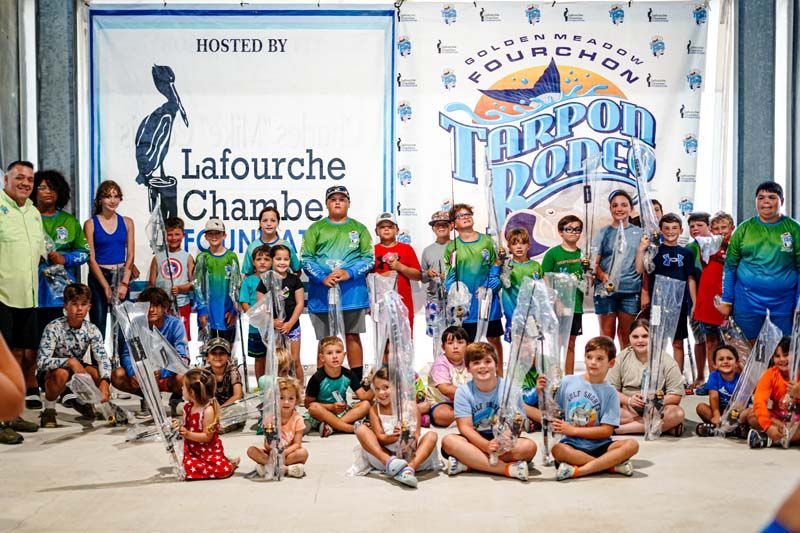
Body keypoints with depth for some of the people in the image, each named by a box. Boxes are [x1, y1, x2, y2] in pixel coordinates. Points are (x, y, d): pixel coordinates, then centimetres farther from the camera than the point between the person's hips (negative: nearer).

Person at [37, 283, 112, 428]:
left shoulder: (92, 330, -14)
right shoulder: (53, 328, -24)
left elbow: (103, 358, -25)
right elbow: (42, 361, -31)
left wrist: (104, 382, -42)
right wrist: (70, 361, -41)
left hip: (77, 367, 4)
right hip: (52, 373, -4)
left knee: (97, 373, -25)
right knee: (61, 373, -37)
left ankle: (82, 401, 8)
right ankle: (48, 410, -10)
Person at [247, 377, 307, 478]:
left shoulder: (297, 419, -8)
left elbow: (297, 444, -13)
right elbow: (266, 444, -8)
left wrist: (284, 453, -30)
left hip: (289, 453, -2)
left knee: (303, 452, -32)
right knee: (251, 450, -22)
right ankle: (286, 469, -32)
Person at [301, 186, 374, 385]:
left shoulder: (359, 228, 11)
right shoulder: (315, 229, 10)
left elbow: (369, 258, 4)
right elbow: (306, 258, 2)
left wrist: (349, 273, -13)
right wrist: (322, 278, -14)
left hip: (352, 292, 0)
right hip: (322, 293, 0)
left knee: (352, 336, 1)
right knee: (325, 341, 4)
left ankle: (357, 382, 7)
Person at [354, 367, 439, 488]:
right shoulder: (375, 410, 7)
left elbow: (415, 436, -6)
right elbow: (379, 438, -5)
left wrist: (412, 439, -31)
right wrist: (394, 437, -26)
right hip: (383, 456, 1)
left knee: (431, 435, -23)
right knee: (361, 429, -16)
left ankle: (409, 469, -47)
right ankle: (389, 462, -37)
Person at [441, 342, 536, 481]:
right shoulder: (463, 391, -3)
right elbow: (465, 427, -11)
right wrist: (487, 446, -30)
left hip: (503, 444, 0)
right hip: (475, 441, 0)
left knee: (529, 446, -28)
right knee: (449, 441, -29)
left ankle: (466, 465, -26)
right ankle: (508, 468, -32)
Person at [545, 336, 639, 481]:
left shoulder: (609, 393, 1)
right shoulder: (568, 382, 4)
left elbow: (607, 431, -5)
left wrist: (572, 430, -12)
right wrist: (541, 393, -7)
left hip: (599, 445, 1)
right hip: (572, 444, -1)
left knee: (631, 445, -25)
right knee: (557, 450, -34)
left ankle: (578, 471, -27)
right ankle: (612, 465, -22)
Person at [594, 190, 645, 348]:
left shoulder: (639, 233, 7)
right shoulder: (604, 233, 5)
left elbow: (640, 268, 3)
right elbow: (595, 263, 0)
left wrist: (642, 248, -11)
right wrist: (602, 276, -19)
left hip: (630, 290, 1)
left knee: (626, 336, 10)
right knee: (607, 335, 2)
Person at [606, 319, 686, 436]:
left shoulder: (666, 361, -2)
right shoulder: (622, 358, 2)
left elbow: (676, 396, -5)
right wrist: (628, 400, -19)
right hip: (628, 410, 0)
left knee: (678, 413, -32)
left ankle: (622, 429, -30)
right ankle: (664, 426, -26)